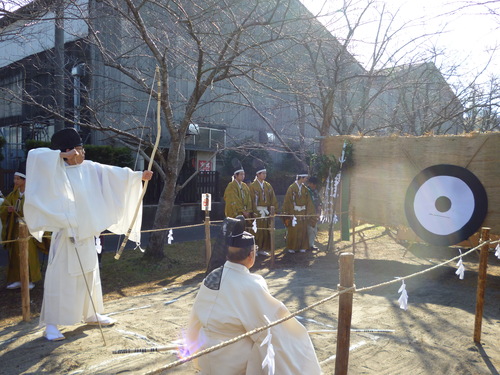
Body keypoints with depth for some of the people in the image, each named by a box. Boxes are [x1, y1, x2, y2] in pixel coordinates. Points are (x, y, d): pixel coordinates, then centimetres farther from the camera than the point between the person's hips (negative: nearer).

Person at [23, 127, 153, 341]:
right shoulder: (56, 169, -10)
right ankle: (51, 324, 9)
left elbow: (115, 173, 10)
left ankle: (90, 314, 32)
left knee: (89, 273, 16)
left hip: (87, 232, 6)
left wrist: (139, 176, 11)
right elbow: (35, 155, -23)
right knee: (60, 276, -2)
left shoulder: (90, 168, 5)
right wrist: (62, 155, -20)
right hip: (66, 233, -6)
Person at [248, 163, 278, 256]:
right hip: (257, 212, -5)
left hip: (267, 211, 5)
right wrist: (255, 212, -16)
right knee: (257, 231, -3)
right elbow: (252, 200, -10)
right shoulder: (252, 186, -4)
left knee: (266, 231, 7)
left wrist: (274, 209, 0)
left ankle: (262, 249, 17)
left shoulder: (268, 185, 11)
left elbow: (273, 199, 9)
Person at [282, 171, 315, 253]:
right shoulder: (292, 188, -9)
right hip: (294, 212, -5)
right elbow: (287, 201, -10)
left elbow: (308, 201, 8)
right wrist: (289, 214, -14)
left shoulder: (305, 189, 7)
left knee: (302, 230, 8)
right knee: (293, 231, 1)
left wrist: (308, 213, 0)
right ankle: (291, 248, 11)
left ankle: (302, 247, 18)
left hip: (303, 212, 5)